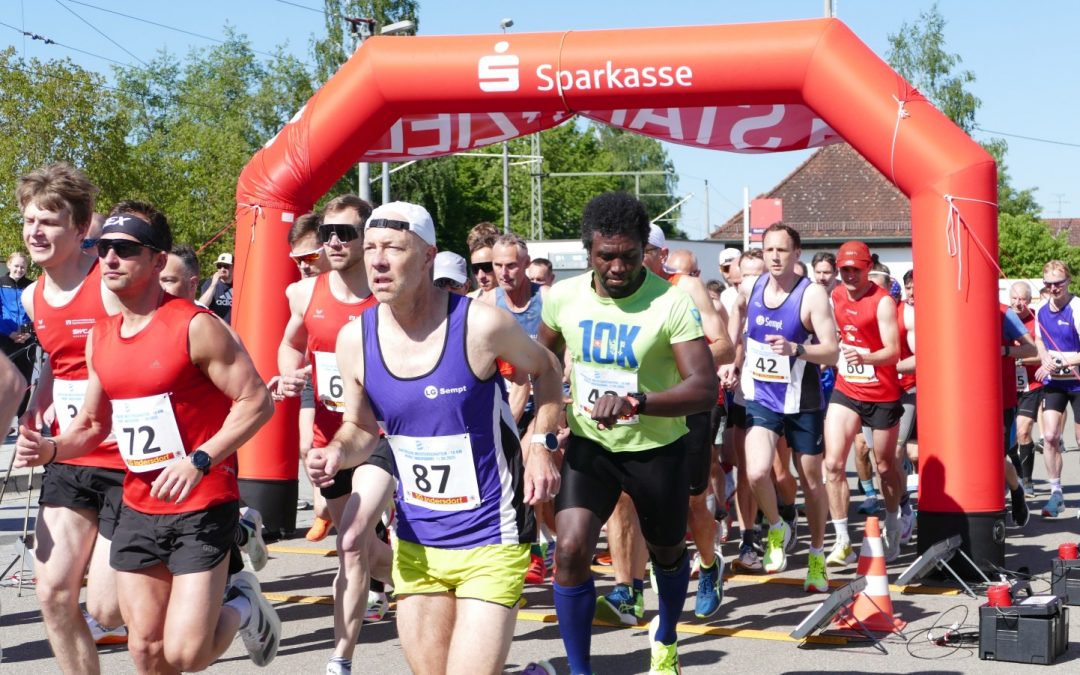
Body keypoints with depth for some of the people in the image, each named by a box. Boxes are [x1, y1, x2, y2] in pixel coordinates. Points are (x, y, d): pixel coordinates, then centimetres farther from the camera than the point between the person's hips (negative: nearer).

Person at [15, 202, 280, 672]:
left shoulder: (194, 326, -13)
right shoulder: (99, 337, 8)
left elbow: (256, 401, -15)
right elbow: (92, 424, 18)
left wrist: (198, 461, -24)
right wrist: (51, 449, -3)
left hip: (202, 508, -6)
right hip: (138, 509, 7)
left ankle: (242, 606, 19)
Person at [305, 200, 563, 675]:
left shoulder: (480, 324, -15)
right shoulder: (355, 339, -4)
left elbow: (545, 370, 4)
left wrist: (541, 447, -7)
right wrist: (336, 453, -10)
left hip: (489, 541, -4)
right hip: (416, 542, 5)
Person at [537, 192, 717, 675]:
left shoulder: (671, 303, -22)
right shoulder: (563, 297, -9)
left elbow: (706, 389, -31)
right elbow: (544, 359, 13)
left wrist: (634, 402, -45)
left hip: (656, 449, -1)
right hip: (588, 444, 2)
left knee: (667, 552, 20)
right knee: (571, 549, -18)